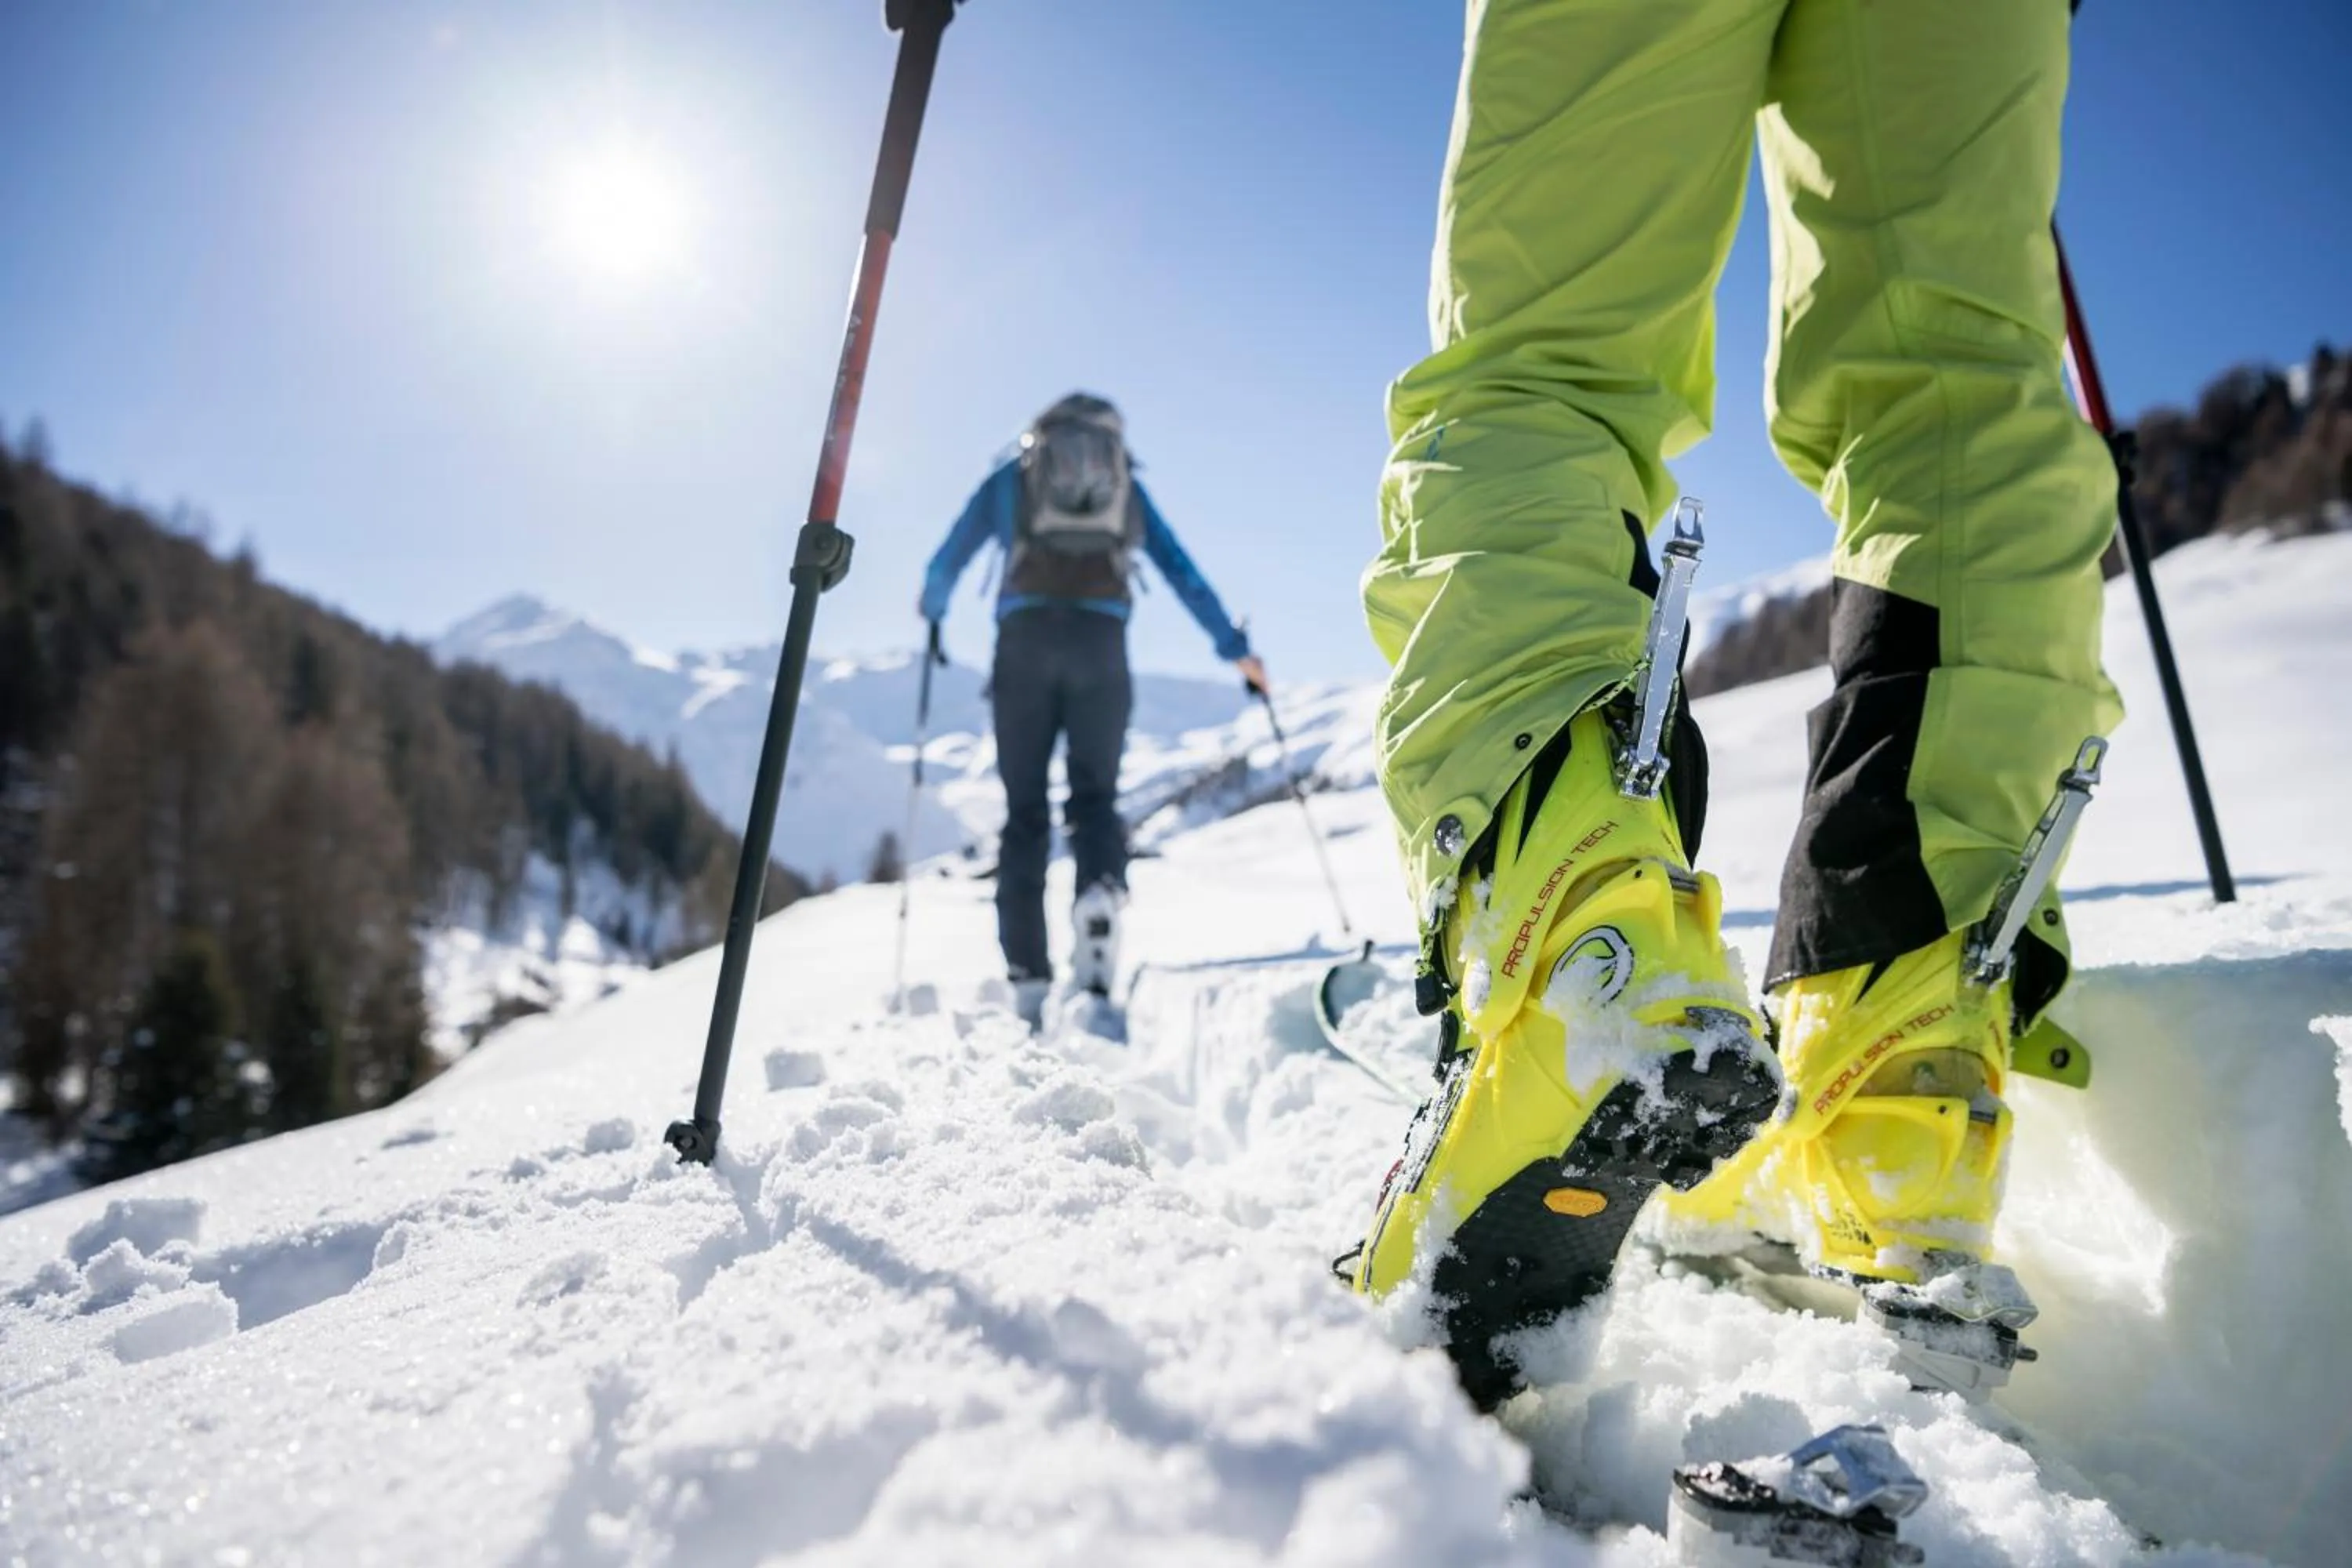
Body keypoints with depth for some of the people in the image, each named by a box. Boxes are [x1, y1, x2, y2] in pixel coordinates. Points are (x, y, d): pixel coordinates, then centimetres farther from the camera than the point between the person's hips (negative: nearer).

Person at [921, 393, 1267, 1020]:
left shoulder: (1008, 479, 23)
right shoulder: (1129, 487, 25)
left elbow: (948, 562, 27)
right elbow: (1183, 574, 22)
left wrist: (931, 607, 48)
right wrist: (1236, 648, 25)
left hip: (1026, 634, 0)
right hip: (1101, 639, 0)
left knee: (1024, 811, 6)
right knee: (1094, 794, 10)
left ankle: (1027, 976, -4)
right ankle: (1102, 891, -25)